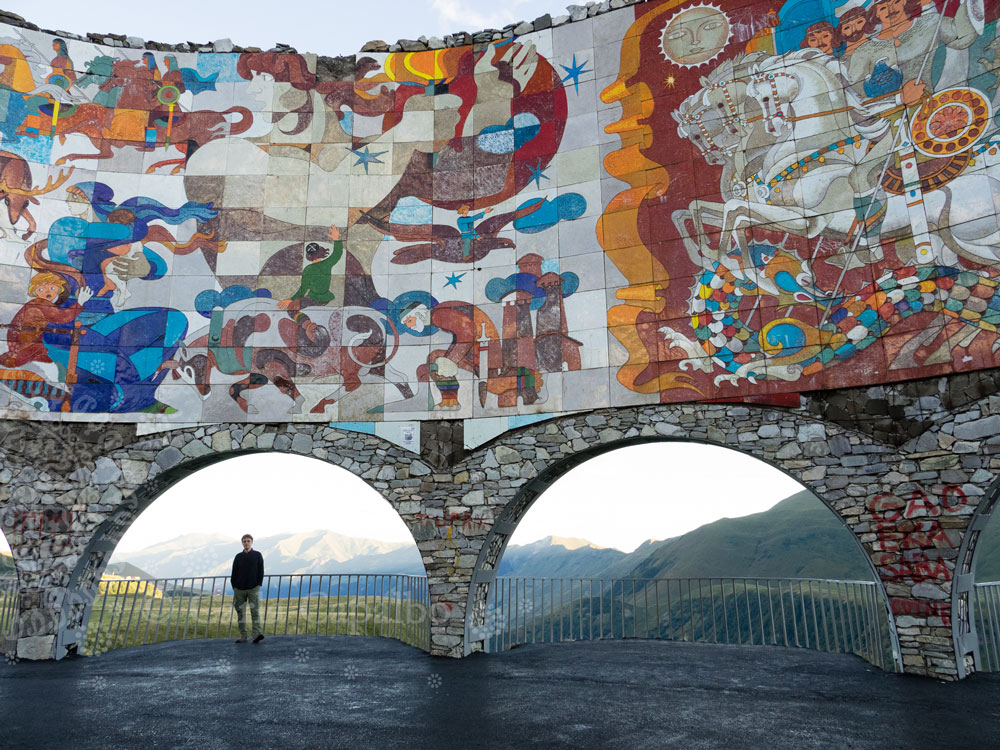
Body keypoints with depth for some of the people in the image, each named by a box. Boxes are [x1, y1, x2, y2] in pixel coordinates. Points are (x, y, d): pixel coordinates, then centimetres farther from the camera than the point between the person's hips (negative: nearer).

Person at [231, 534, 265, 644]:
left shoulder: (257, 555, 5)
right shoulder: (238, 557, 10)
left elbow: (261, 572, 4)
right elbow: (234, 573, 10)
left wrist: (258, 585, -4)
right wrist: (234, 587, 2)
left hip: (253, 589, -3)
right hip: (239, 589, 3)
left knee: (255, 611, -11)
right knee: (241, 613, 4)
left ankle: (257, 634, -18)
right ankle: (243, 636, 9)